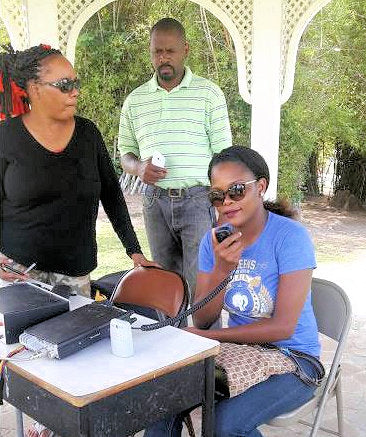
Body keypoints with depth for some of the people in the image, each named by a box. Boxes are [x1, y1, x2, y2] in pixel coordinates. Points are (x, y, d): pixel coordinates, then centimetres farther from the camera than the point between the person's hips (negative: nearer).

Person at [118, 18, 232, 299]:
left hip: (199, 199, -3)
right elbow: (125, 154, 16)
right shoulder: (134, 101, 10)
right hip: (156, 202, 3)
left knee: (202, 287, -6)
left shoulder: (209, 94, 1)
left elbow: (223, 156, -1)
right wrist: (139, 167, -8)